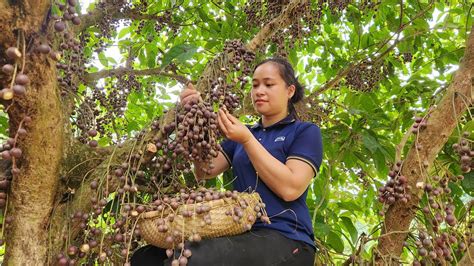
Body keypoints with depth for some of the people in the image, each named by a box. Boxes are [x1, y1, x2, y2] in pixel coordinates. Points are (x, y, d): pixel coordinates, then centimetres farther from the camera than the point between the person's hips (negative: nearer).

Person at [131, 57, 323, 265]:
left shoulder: (305, 131, 5)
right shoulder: (244, 132, 20)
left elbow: (290, 188, -11)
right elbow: (204, 171, 8)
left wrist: (247, 140, -11)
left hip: (284, 240, -5)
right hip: (243, 234, 5)